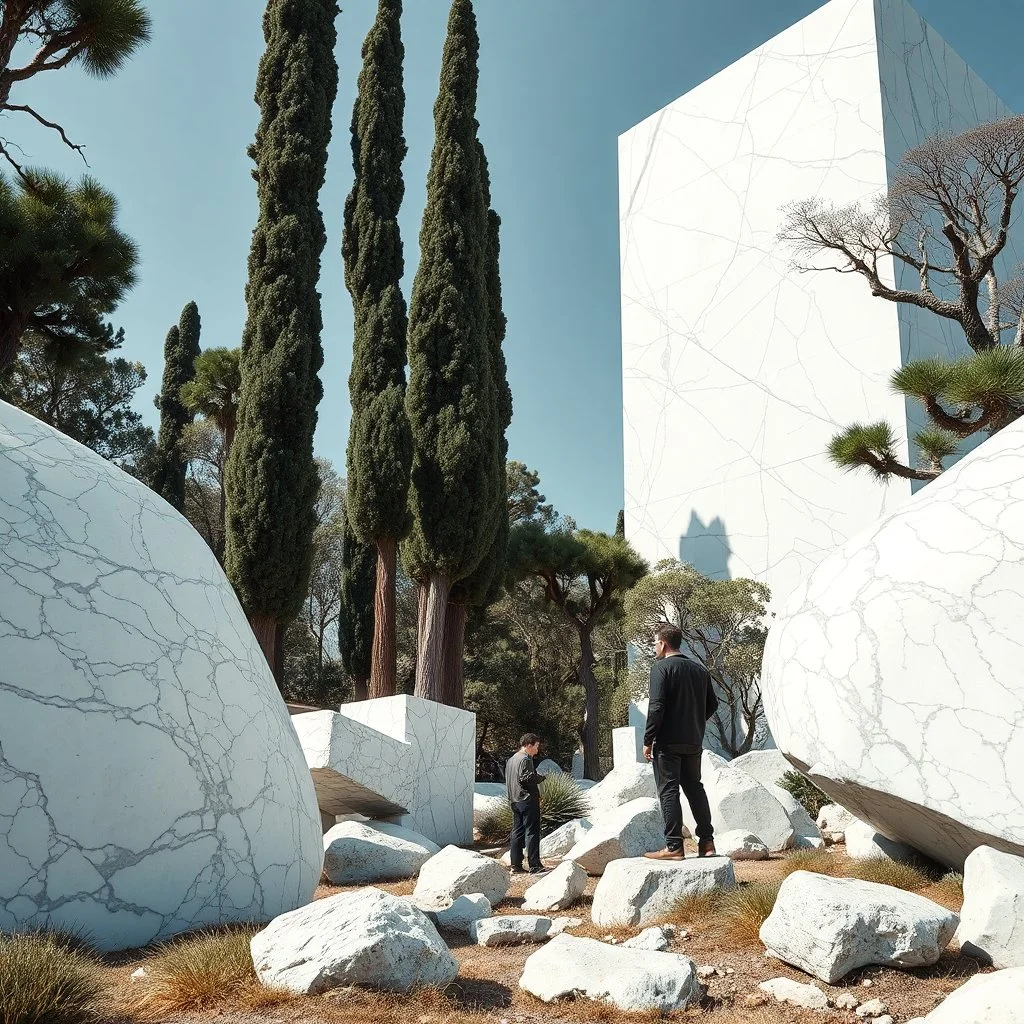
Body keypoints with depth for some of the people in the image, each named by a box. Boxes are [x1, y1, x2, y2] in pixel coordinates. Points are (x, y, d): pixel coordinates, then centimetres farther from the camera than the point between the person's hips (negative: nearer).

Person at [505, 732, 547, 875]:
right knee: (532, 832, -6)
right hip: (528, 800, -9)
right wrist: (540, 778, -6)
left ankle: (516, 866, 13)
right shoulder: (526, 759, -13)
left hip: (514, 801, 9)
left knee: (517, 832, 11)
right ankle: (534, 866, -6)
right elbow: (527, 779, -21)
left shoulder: (511, 760, 16)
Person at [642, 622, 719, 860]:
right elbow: (712, 704, 15)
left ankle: (673, 846, -2)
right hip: (694, 742, 7)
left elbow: (656, 707, -19)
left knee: (668, 791, -2)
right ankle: (707, 842, 19)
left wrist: (648, 740, -12)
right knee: (695, 788, 16)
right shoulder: (699, 669, 10)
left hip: (668, 742, -7)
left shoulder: (661, 668, -12)